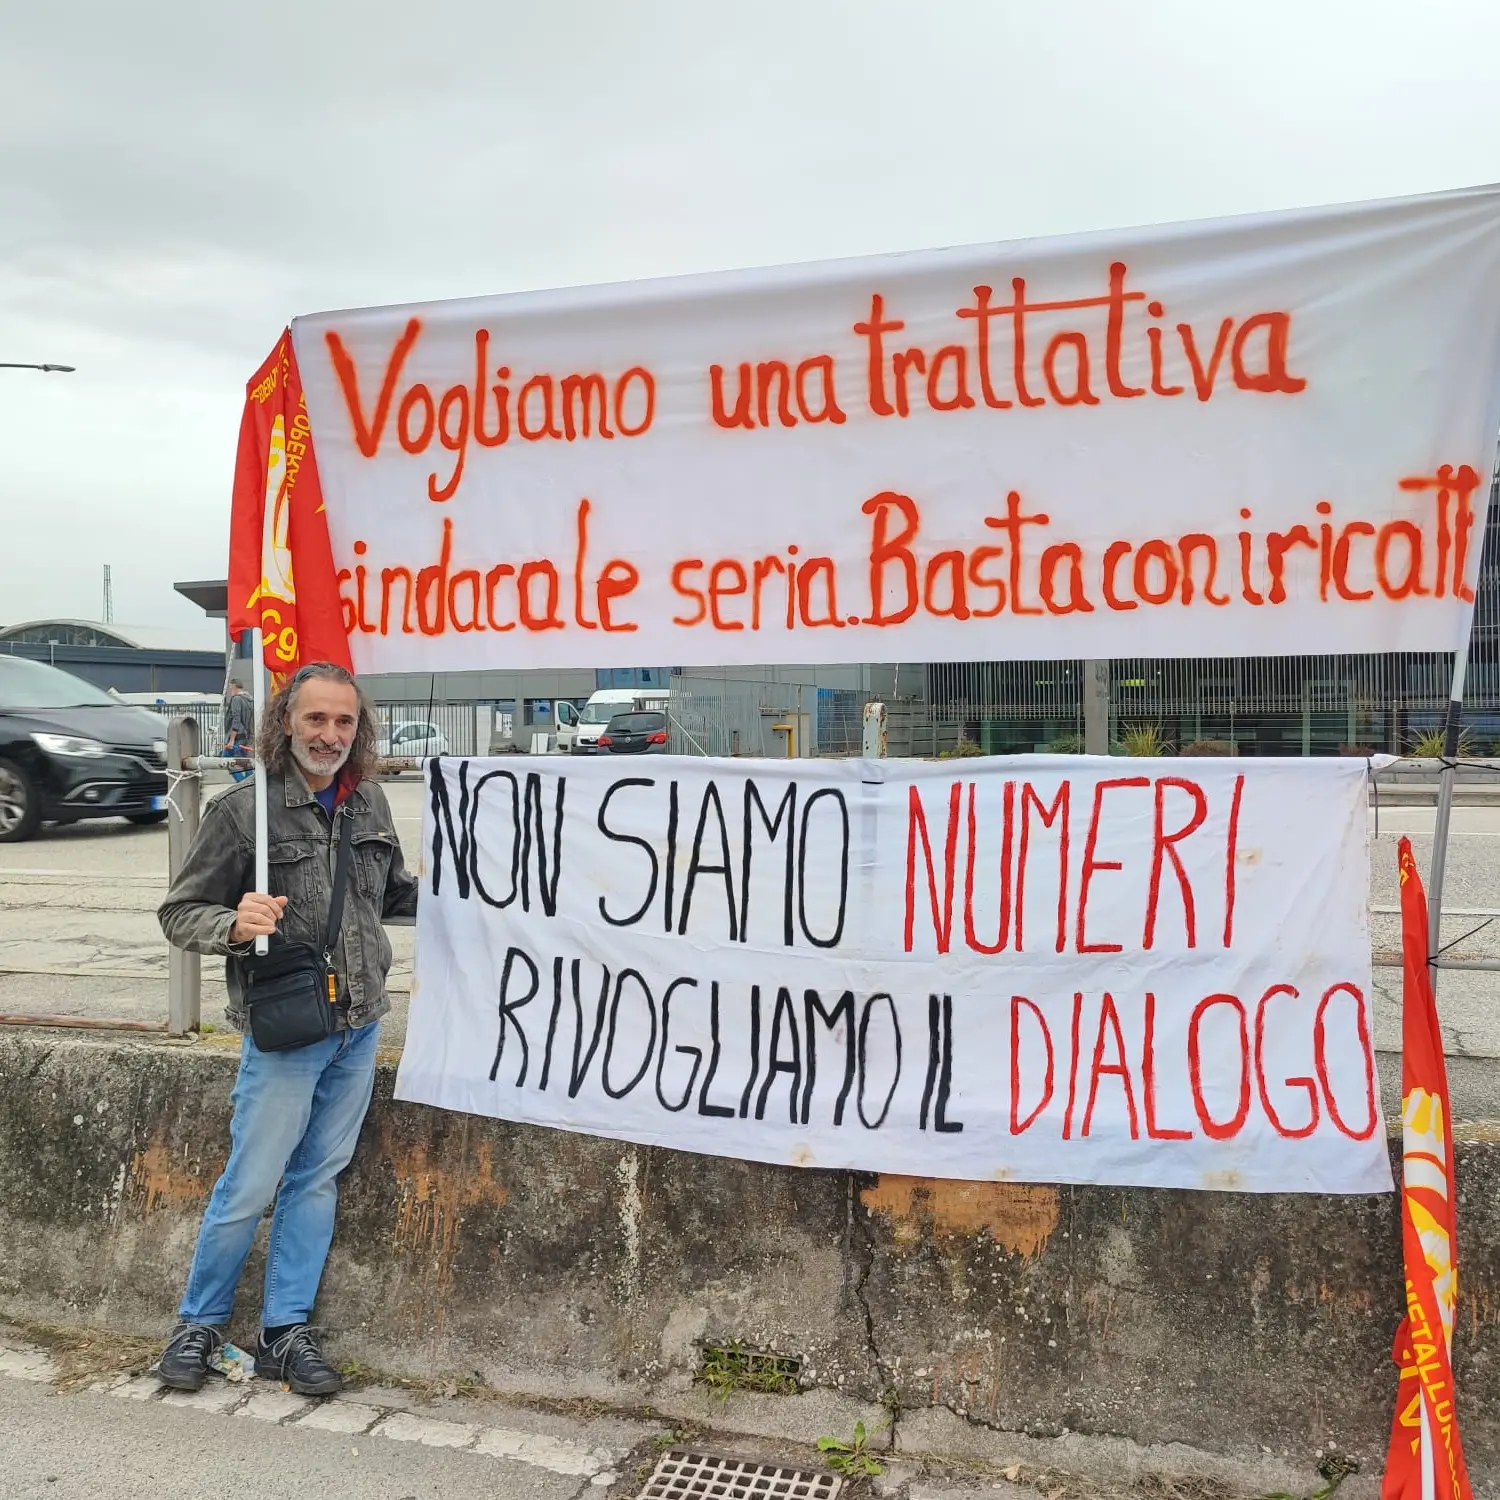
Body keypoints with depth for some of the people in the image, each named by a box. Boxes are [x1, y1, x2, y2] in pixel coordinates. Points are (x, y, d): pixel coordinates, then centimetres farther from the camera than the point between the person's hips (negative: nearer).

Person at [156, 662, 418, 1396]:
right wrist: (234, 926, -27)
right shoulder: (243, 809, -12)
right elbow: (180, 912, -8)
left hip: (358, 1028, 5)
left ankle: (284, 1333, 27)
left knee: (317, 1181, 14)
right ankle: (198, 1324, 28)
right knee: (249, 1188, 4)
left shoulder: (369, 803, 4)